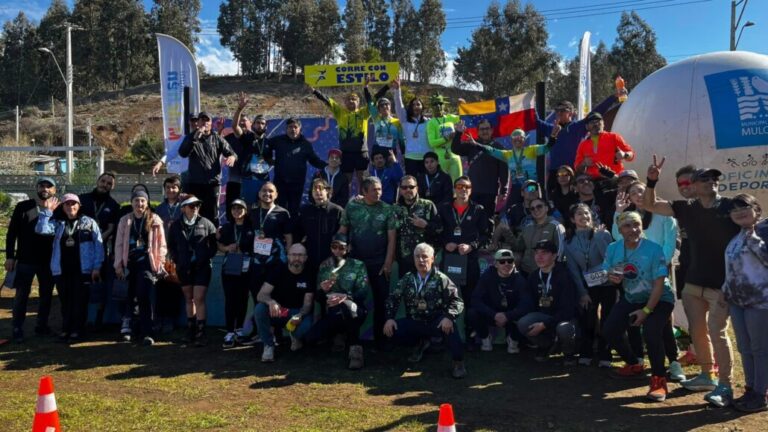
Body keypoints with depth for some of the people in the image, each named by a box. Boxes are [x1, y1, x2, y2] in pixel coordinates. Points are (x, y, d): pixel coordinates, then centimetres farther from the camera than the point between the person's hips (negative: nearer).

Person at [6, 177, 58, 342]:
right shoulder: (23, 207, -3)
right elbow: (12, 233, -2)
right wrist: (10, 256, -6)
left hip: (49, 261, 2)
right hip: (25, 260, -2)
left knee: (46, 294, 10)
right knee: (22, 295, 2)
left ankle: (42, 326, 23)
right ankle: (17, 329, 10)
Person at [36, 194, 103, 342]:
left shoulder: (89, 223, 3)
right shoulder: (58, 224, 12)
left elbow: (98, 246, 0)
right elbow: (41, 229, -5)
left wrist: (97, 267, -6)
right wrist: (47, 211, -7)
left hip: (82, 269, -3)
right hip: (62, 270, 3)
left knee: (80, 301, 1)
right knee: (65, 301, 8)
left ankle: (77, 330, 9)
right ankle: (66, 329, 17)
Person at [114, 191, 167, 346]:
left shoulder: (154, 220, 5)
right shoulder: (125, 220, 10)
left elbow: (161, 244, 4)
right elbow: (119, 244, 9)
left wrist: (160, 262, -3)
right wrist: (118, 265, 4)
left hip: (146, 262, -2)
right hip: (130, 262, 2)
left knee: (144, 297, -10)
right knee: (131, 296, 5)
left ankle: (147, 333, -9)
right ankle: (126, 327, 18)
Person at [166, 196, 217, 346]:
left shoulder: (206, 224, -2)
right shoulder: (176, 226, 7)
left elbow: (214, 244, 2)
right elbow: (171, 246, 16)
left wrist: (206, 258, -7)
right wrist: (177, 260, 4)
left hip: (201, 268, -4)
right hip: (184, 268, 4)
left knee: (199, 300, -8)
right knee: (189, 299, 14)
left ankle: (200, 333, -6)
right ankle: (191, 330, 24)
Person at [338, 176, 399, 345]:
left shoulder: (387, 209, -3)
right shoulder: (351, 207, -1)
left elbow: (392, 238, -4)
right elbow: (342, 232, 4)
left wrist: (388, 262, -9)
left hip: (379, 262, -1)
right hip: (355, 261, 1)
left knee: (381, 299, 4)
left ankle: (380, 337, 16)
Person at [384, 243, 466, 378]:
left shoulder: (441, 279, -8)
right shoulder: (407, 279, 4)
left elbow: (456, 301, -14)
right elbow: (393, 299, 7)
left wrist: (448, 317, -33)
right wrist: (389, 318, -10)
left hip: (436, 323, -4)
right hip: (414, 323, 4)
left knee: (449, 325, -37)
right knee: (391, 331, -16)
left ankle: (458, 362, -18)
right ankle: (421, 343, 12)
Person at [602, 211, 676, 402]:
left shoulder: (654, 249, -23)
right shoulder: (613, 248, -9)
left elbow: (659, 283, -22)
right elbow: (607, 273, 3)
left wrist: (646, 310, -25)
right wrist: (611, 278, -22)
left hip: (658, 300, -6)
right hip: (631, 299, 6)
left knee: (651, 332, -31)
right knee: (609, 330, -4)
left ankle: (659, 379, -11)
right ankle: (633, 364, 24)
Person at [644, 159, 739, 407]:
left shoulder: (732, 207, -7)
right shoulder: (687, 209, 3)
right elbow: (649, 205, 4)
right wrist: (652, 180, -13)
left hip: (722, 283, -5)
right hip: (693, 282, 5)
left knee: (717, 332, -9)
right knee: (697, 330, 13)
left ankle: (725, 385, 1)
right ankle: (707, 376, 29)